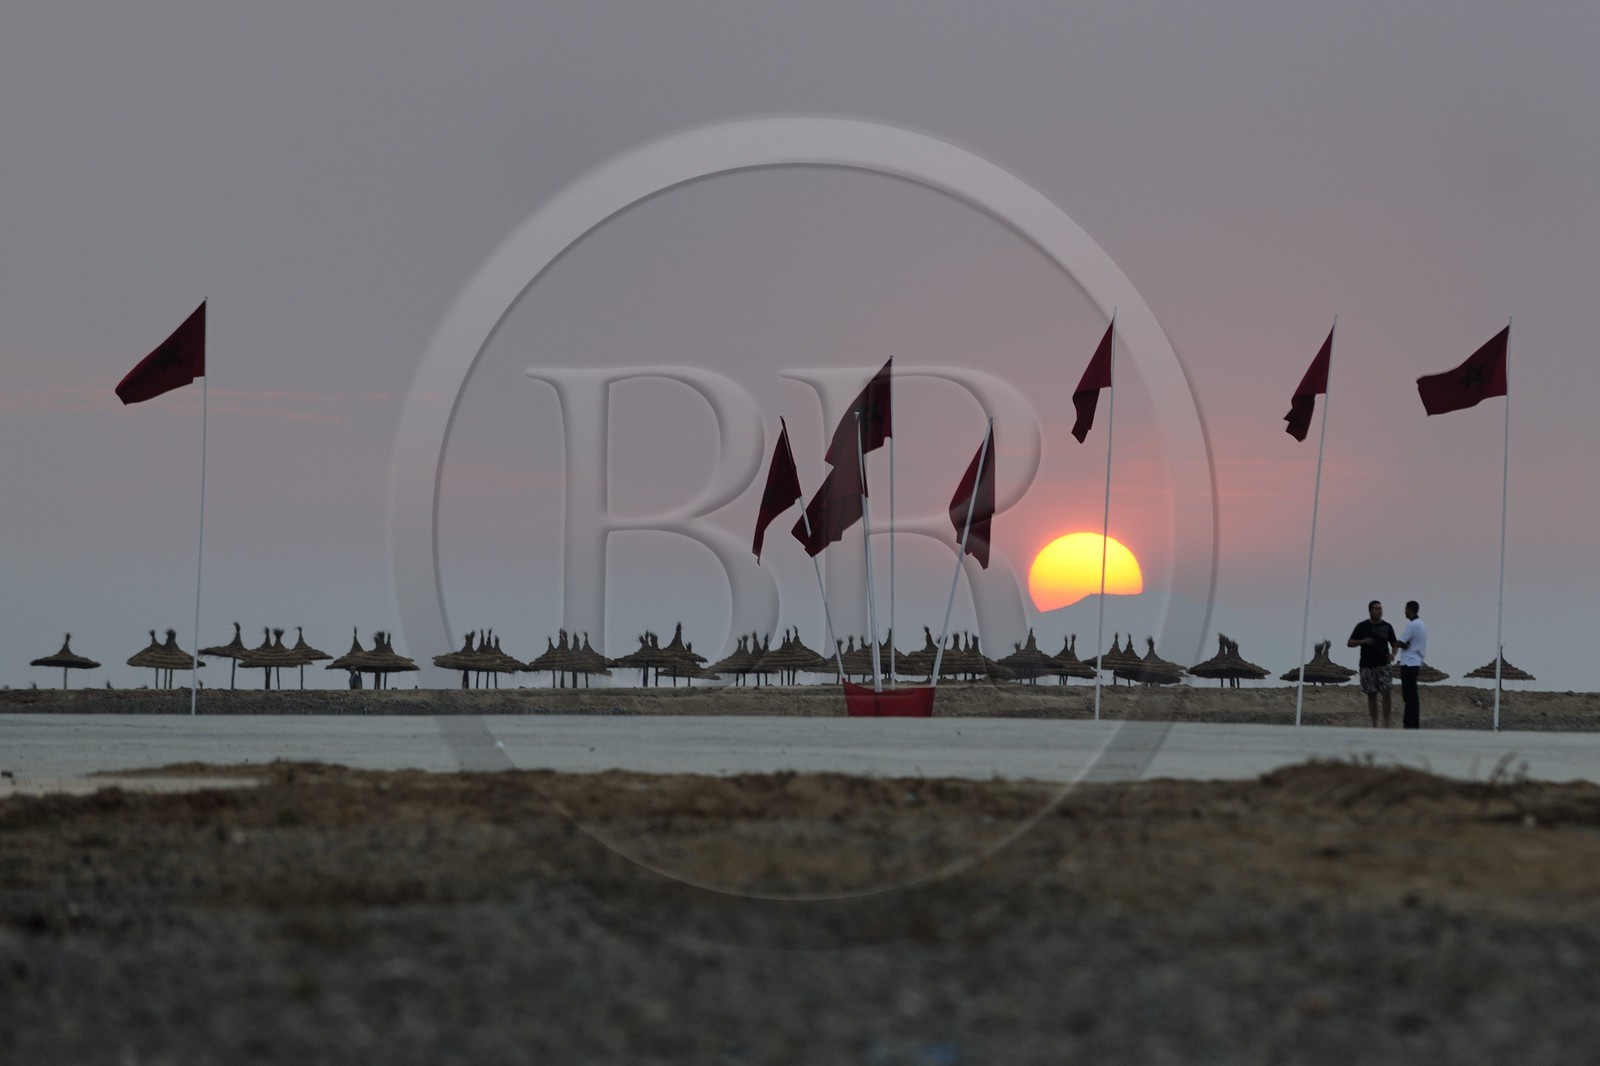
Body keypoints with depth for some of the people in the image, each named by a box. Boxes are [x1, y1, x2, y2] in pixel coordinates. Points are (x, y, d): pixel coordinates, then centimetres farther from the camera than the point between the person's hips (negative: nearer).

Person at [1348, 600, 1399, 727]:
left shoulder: (1387, 627, 7)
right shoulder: (1362, 626, 3)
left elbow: (1394, 643, 14)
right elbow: (1349, 643, 3)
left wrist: (1393, 653, -8)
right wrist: (1363, 641, -15)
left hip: (1383, 665, 0)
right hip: (1367, 666, 0)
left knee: (1386, 692, -14)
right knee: (1371, 695, 3)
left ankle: (1386, 723, -9)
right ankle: (1374, 725, 8)